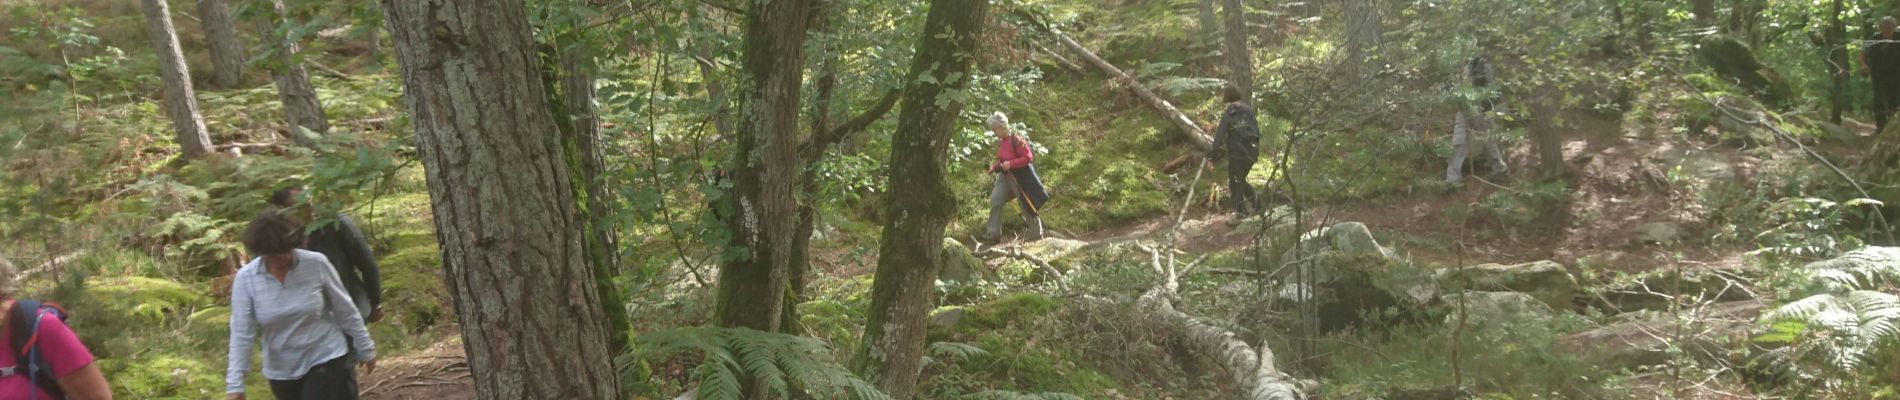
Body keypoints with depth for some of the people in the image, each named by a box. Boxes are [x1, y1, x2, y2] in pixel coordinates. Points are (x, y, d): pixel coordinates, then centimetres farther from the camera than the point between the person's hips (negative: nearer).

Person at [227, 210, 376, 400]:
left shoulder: (316, 264, -14)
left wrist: (366, 350, 3)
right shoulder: (245, 279, -11)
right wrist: (235, 384, -18)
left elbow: (345, 311, -3)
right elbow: (241, 333, -13)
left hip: (326, 361, -3)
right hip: (282, 372, 3)